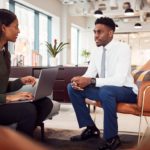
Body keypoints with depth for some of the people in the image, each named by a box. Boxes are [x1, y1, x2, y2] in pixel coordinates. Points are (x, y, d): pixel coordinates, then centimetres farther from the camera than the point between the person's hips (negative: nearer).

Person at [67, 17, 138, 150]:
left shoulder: (123, 48, -19)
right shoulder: (96, 52, 3)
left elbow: (120, 79, -30)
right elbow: (89, 74, 2)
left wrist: (91, 81, -36)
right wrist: (80, 80, -23)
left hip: (126, 91, -7)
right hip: (104, 89, 7)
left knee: (105, 91, -39)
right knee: (72, 87, -5)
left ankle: (112, 138, -20)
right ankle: (91, 128, 1)